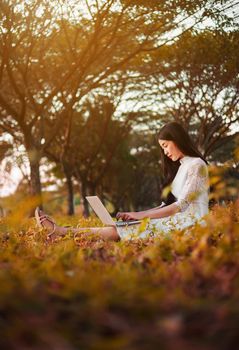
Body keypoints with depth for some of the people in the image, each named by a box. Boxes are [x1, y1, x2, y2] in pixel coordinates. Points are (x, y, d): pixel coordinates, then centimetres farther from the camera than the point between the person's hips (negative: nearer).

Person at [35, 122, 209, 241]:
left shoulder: (196, 165, -7)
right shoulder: (180, 167, 21)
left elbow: (182, 205, -16)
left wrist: (142, 215, -15)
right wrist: (135, 215, 2)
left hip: (190, 223, -8)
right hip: (176, 220, 8)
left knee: (119, 231, -17)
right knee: (123, 227, -11)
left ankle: (61, 231, -18)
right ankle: (61, 232, -19)